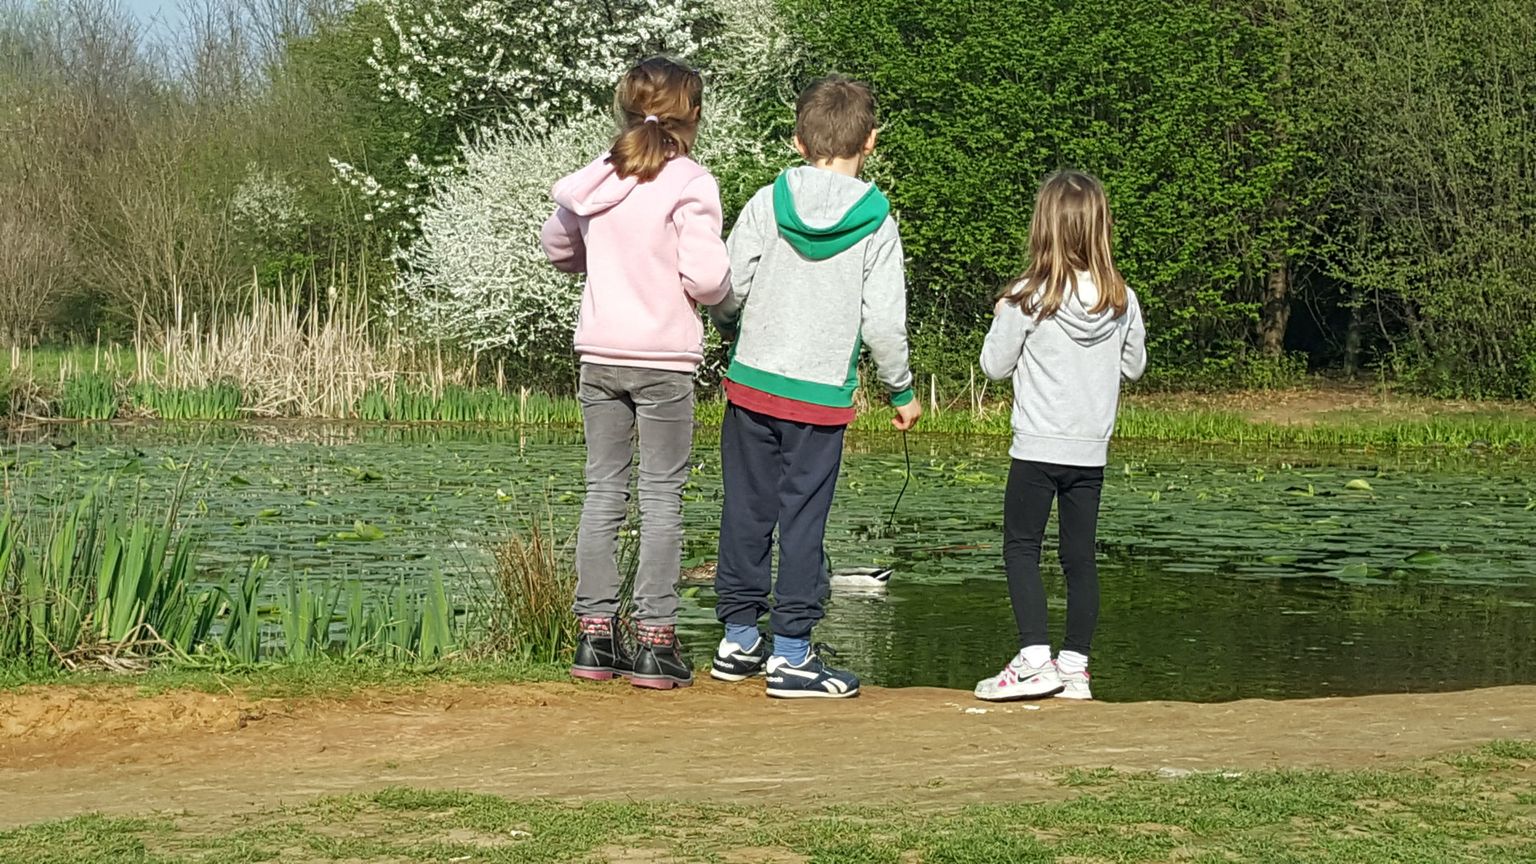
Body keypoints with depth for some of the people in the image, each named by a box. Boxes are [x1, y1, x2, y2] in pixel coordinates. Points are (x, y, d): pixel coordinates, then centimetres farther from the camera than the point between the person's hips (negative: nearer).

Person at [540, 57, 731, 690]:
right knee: (662, 499, 1)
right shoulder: (689, 184, -11)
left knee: (603, 493, 10)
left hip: (600, 355, 5)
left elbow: (558, 248, 19)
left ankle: (596, 637, 12)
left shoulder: (596, 180, 5)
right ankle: (655, 644, 1)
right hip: (664, 360, -5)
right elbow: (706, 278, -17)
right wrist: (720, 289, 4)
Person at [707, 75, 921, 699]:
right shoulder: (877, 221, -6)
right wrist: (902, 391, 8)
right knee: (803, 520, 1)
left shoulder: (767, 202, -2)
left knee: (747, 510, 12)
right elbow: (883, 320, -6)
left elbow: (728, 287, -3)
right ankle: (792, 653, 3)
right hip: (823, 396, -2)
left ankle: (738, 637, 21)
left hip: (751, 383, 2)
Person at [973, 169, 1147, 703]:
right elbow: (1134, 367, 12)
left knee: (1021, 549, 2)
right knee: (1080, 557, 9)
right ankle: (1074, 665, 11)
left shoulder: (1027, 300, -12)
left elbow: (995, 366, -2)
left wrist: (1002, 321, 12)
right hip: (1091, 451, 4)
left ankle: (1034, 658, -10)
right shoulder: (1122, 301, -1)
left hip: (1037, 447, -4)